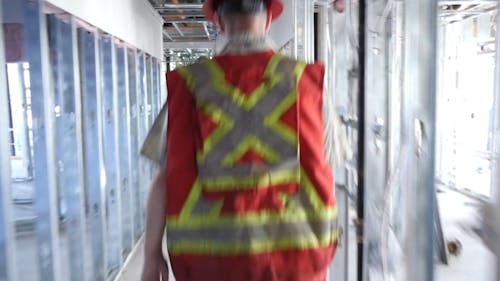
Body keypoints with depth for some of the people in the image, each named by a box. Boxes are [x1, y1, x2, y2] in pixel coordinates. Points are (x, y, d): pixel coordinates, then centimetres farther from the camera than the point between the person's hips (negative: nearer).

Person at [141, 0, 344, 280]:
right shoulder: (304, 78, -2)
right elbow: (318, 169, 2)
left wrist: (152, 253, 3)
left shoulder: (191, 83, -2)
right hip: (290, 250, 0)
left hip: (213, 252, 1)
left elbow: (168, 175, -5)